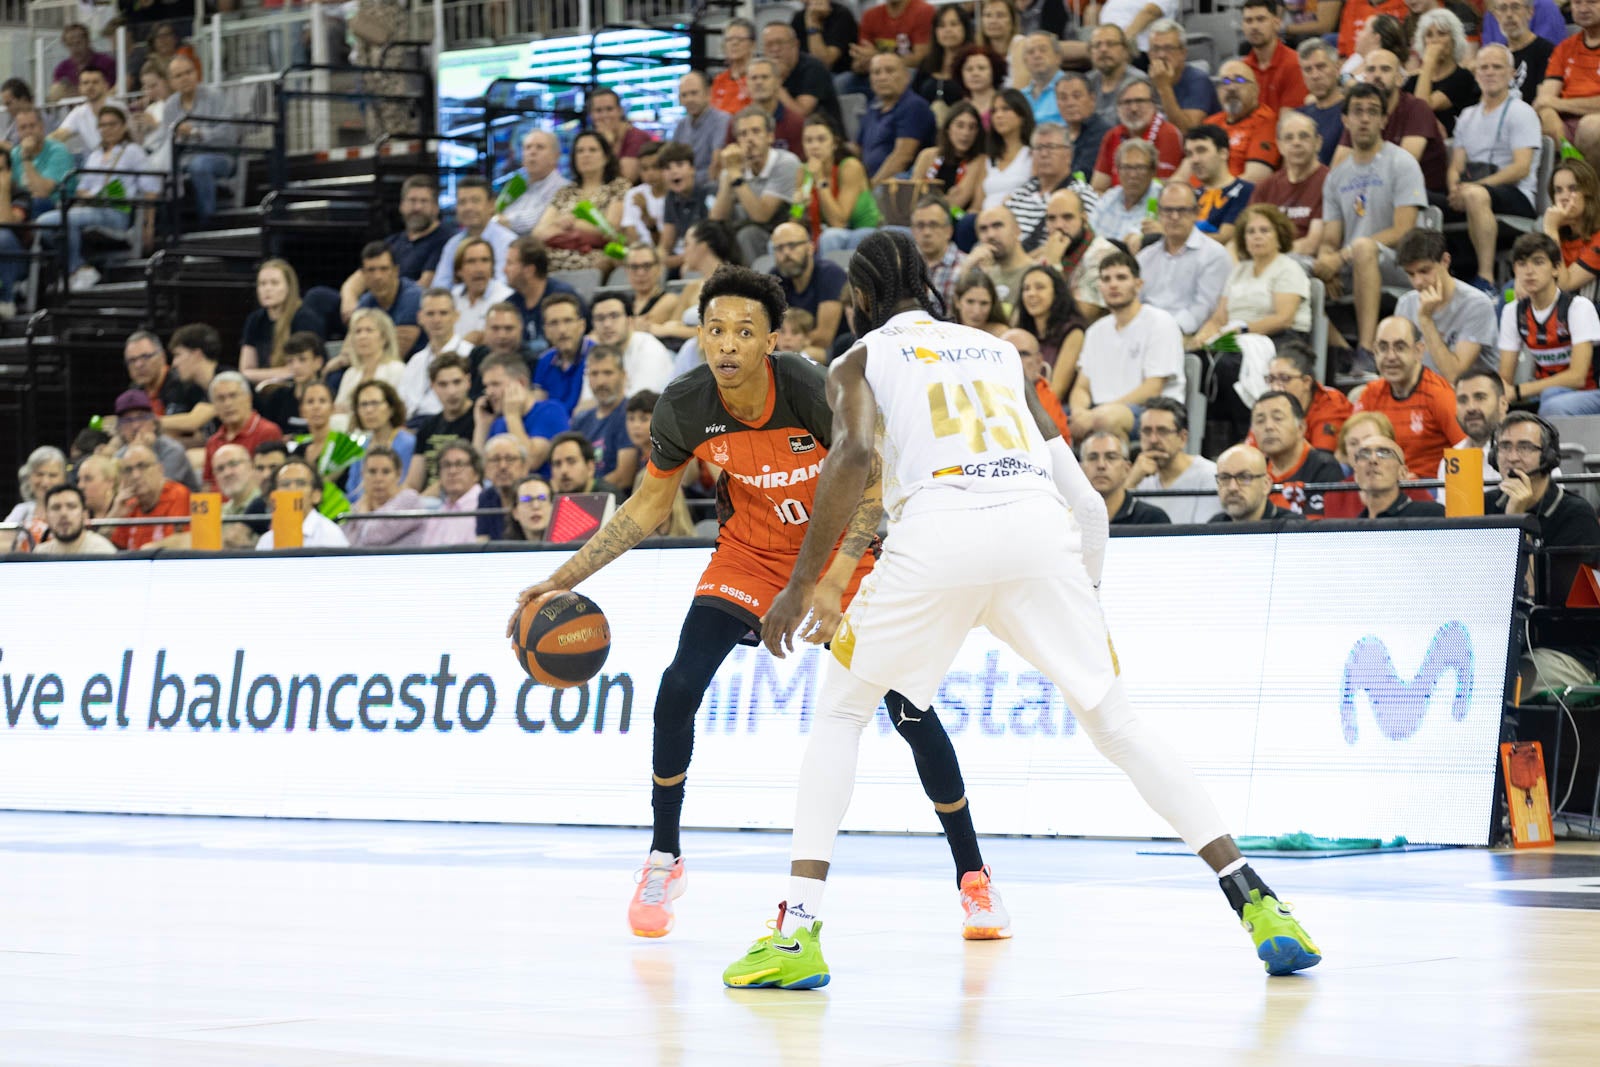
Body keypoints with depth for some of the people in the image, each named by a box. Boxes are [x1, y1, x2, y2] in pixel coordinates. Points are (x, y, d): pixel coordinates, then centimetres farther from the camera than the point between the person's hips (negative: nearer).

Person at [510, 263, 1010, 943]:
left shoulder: (816, 393, -31)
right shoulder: (683, 410, -21)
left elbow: (872, 490, -21)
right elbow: (649, 505, -3)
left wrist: (835, 580, -35)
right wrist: (566, 578, -9)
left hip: (842, 548, -2)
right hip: (751, 550, 2)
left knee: (909, 708, -9)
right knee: (679, 686, -16)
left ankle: (971, 876, 7)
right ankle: (663, 859, 4)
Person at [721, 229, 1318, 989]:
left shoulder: (860, 361, 19)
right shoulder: (1001, 351, 32)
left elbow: (853, 454, -3)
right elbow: (1078, 490, 23)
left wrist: (802, 585, -2)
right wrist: (1082, 587, 32)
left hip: (939, 527, -3)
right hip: (1038, 526, 3)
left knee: (839, 711, 15)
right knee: (1115, 722, 12)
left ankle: (798, 929, 2)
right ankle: (1256, 904, 1)